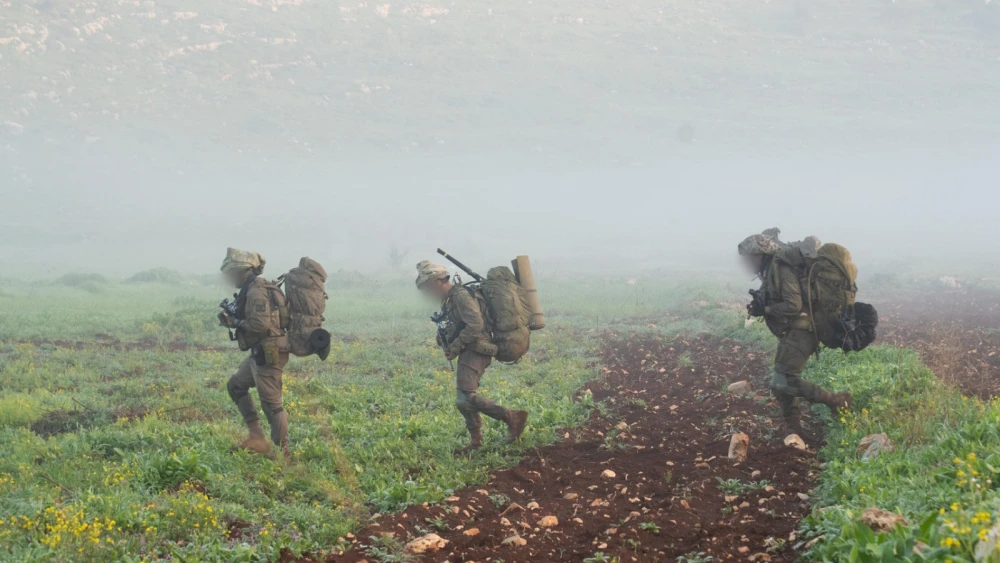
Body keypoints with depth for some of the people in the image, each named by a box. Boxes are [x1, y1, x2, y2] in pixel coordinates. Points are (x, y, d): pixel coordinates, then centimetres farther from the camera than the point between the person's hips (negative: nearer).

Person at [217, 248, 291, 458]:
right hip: (260, 353, 11)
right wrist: (233, 319, 5)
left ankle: (282, 452, 1)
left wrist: (236, 323, -11)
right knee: (235, 386, 19)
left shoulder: (257, 291, -17)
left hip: (268, 354, -11)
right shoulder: (252, 289, 15)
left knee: (271, 403, -6)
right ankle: (257, 438, 17)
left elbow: (261, 324, -26)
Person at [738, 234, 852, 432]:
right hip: (790, 333, 10)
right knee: (779, 384, 10)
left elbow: (794, 305, -24)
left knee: (783, 382, -16)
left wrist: (765, 309, -13)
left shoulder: (782, 269, -16)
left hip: (800, 332, -10)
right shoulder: (770, 271, 15)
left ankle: (837, 401, -8)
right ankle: (794, 432, 15)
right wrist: (759, 305, 1)